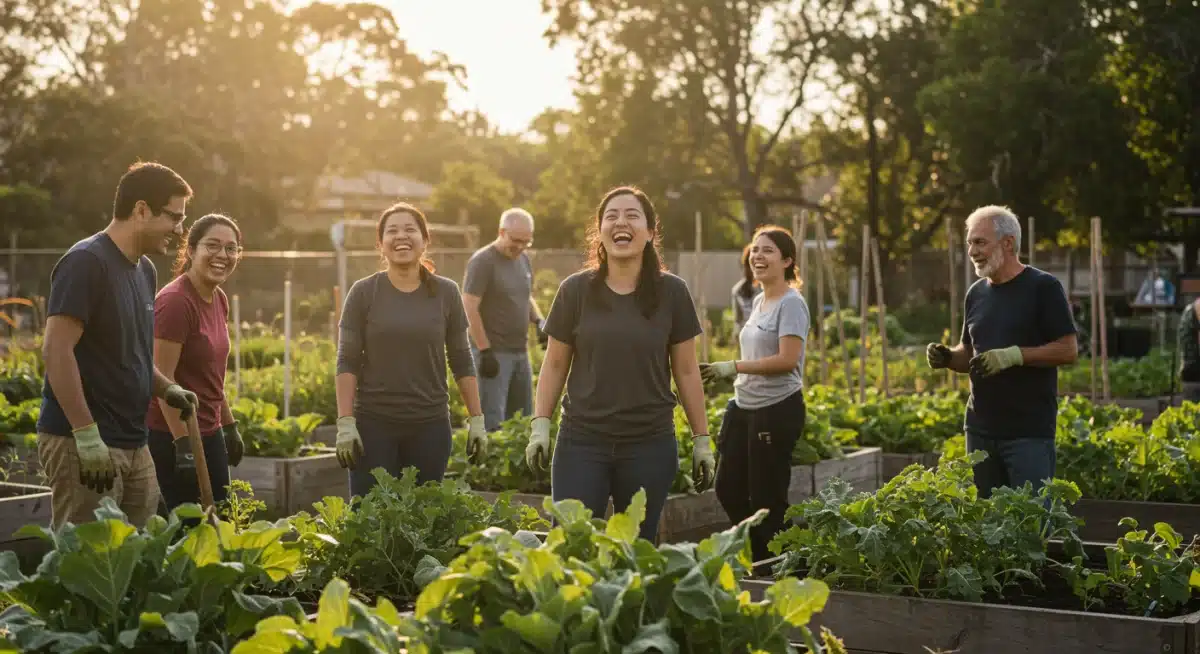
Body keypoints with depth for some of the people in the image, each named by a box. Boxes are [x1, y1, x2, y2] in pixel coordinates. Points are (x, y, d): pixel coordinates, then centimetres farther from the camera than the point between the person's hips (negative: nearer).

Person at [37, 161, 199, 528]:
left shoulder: (145, 270, 15)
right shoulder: (86, 263, -13)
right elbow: (56, 351, -20)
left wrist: (167, 389, 7)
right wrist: (87, 435, -23)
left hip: (133, 443, 9)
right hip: (82, 443, -9)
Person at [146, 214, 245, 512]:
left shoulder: (219, 300, 8)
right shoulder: (175, 301, -17)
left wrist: (230, 427, 19)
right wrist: (183, 444, -24)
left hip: (209, 433, 9)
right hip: (173, 435, -9)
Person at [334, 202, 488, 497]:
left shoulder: (446, 293, 3)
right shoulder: (363, 293, -1)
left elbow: (462, 361, 7)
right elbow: (347, 362, -2)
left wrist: (476, 419, 3)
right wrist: (345, 423, -9)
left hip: (431, 424, 1)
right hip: (373, 424, -1)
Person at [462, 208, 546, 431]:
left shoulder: (523, 259, 11)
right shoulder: (483, 261, -11)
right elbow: (470, 309, -15)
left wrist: (539, 321, 4)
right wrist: (485, 351, -19)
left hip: (520, 352, 8)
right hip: (493, 352, -8)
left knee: (524, 419, 11)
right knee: (492, 423, -9)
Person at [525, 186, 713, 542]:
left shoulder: (672, 292, 1)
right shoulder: (575, 290, 0)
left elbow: (686, 371, 5)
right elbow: (555, 364, 7)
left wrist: (701, 439, 5)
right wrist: (540, 424, -1)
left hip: (651, 445, 0)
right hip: (581, 442, 0)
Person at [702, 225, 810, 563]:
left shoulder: (791, 303, -11)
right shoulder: (758, 302, 14)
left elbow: (787, 360, -20)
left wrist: (734, 367, -17)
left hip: (777, 410, -9)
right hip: (745, 408, 9)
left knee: (767, 498, -2)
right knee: (728, 487, 10)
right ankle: (759, 554, 25)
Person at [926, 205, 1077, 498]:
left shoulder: (1043, 287, -7)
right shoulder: (976, 293, 12)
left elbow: (1069, 350, -10)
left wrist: (1014, 355, -21)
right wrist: (947, 357, -1)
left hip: (1030, 431, -6)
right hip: (981, 429, 6)